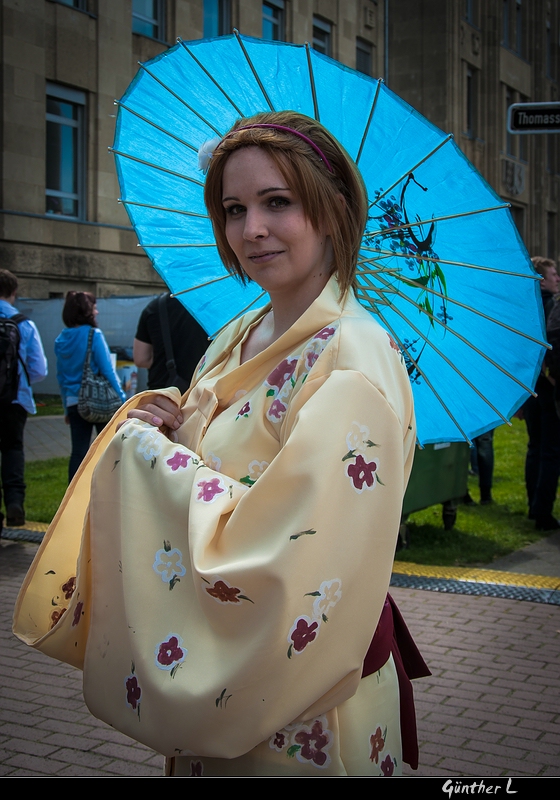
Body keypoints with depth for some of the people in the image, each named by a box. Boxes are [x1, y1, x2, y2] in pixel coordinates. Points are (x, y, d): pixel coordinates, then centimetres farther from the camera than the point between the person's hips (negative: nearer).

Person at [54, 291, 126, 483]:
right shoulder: (93, 335, -12)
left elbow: (61, 376, 11)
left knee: (78, 452, 9)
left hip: (74, 402, 5)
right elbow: (107, 370, -13)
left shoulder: (62, 340, 6)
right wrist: (121, 398, -7)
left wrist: (67, 409, 18)